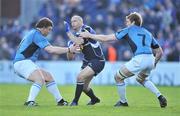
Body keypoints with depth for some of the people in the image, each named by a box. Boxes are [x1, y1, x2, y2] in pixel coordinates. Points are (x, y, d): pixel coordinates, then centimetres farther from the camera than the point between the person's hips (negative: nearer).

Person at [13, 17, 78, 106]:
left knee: (48, 77, 13)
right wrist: (69, 50, -15)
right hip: (22, 62, -11)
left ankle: (60, 100, 16)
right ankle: (30, 102, -33)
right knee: (40, 79, -27)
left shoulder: (33, 33, 20)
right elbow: (51, 50, -19)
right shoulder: (36, 34, -12)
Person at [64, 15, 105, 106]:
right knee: (84, 86, 12)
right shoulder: (75, 35, 6)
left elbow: (79, 42, -34)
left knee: (80, 77, -24)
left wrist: (68, 32, -28)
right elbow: (70, 57, 5)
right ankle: (94, 99, 40)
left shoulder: (87, 30, -15)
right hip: (87, 61, 9)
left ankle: (75, 101, -12)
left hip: (97, 61, -9)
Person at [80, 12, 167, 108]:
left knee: (118, 77, 14)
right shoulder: (147, 33, 26)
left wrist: (89, 35, 22)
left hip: (139, 59, -6)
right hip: (150, 59, 6)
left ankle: (123, 102, 24)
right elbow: (160, 52, 23)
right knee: (141, 79, 35)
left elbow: (106, 38, 12)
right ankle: (160, 97, 19)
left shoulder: (128, 30, 12)